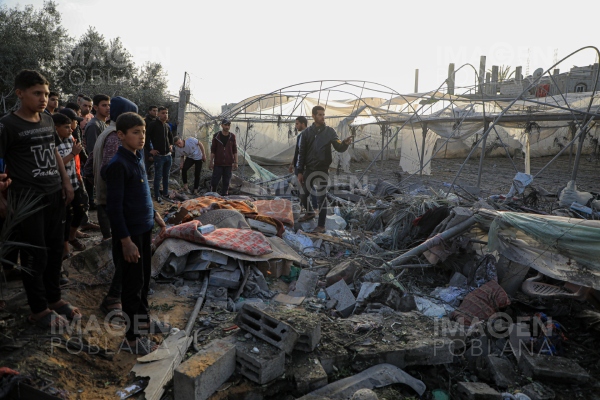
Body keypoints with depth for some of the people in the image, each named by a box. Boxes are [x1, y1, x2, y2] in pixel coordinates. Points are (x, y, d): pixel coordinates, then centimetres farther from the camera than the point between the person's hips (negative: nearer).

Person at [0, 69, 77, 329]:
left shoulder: (48, 120, 10)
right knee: (35, 254, 2)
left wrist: (66, 181, 15)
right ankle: (39, 310, 17)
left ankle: (54, 299, 29)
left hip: (55, 195, 6)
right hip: (28, 198, -6)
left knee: (55, 249, 13)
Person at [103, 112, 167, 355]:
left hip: (144, 228, 8)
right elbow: (114, 206, -20)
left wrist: (155, 216, 19)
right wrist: (126, 240, -21)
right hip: (130, 233, -8)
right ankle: (131, 337, 16)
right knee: (133, 282, 2)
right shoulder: (118, 164, -19)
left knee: (144, 277, 20)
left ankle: (143, 318, 39)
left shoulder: (138, 159, 7)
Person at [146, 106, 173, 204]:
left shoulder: (167, 126, 11)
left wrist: (171, 145, 16)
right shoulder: (153, 125, -10)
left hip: (168, 155, 6)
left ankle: (165, 193, 28)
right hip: (159, 155, -6)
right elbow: (146, 137, -13)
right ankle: (157, 196, 10)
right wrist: (150, 150, -12)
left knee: (166, 175, 15)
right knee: (158, 177, 1)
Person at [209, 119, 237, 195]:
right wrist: (211, 162, -2)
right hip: (218, 163, -1)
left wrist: (236, 162, 2)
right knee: (215, 181, 0)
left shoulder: (232, 136, 3)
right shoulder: (216, 136, -1)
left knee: (226, 182, 4)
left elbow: (235, 150, 6)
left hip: (228, 164, 1)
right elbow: (213, 150, 2)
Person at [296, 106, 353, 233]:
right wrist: (300, 171, 1)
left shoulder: (329, 131, -1)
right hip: (308, 170, 3)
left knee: (321, 198, -2)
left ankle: (321, 225, 6)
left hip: (322, 170, -3)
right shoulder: (306, 132, 4)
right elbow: (301, 153, 5)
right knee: (303, 195, 9)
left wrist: (345, 143, -31)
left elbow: (339, 148, -8)